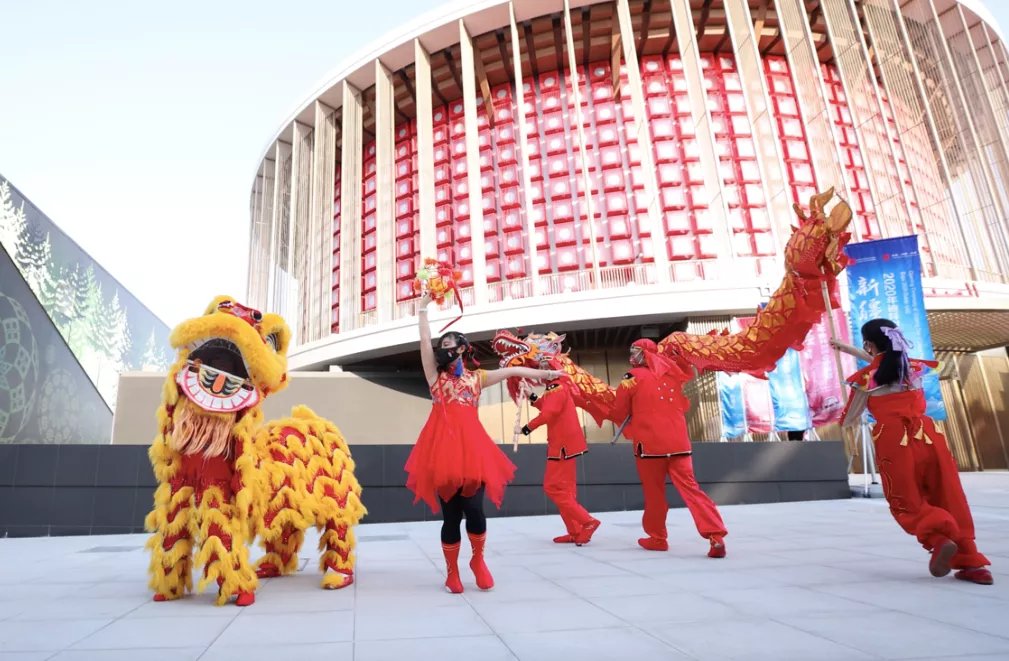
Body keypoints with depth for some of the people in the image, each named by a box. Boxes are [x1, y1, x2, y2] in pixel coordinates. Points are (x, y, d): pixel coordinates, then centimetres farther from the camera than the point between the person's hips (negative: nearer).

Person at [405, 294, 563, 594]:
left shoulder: (477, 377, 16)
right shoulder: (436, 376, 14)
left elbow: (512, 370, 14)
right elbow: (425, 342, 8)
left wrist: (545, 373, 12)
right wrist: (423, 308, 9)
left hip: (471, 447, 0)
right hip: (443, 448, 0)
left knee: (474, 509, -9)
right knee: (450, 515, 1)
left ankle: (478, 559, 18)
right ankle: (452, 572, 18)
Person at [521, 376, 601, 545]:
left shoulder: (556, 387, -16)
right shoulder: (561, 386, 14)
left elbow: (548, 413, -27)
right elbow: (547, 407, 16)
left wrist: (529, 426, -16)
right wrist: (533, 397, 8)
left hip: (563, 445, -10)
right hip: (565, 443, 10)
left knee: (553, 487, -6)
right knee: (565, 489, 13)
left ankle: (587, 521, -8)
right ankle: (575, 532, 15)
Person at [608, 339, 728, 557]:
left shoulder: (633, 377, -2)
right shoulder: (673, 374, 13)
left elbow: (619, 414, 4)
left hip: (649, 443, -4)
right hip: (679, 442, 4)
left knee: (654, 493, 9)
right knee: (690, 487, 2)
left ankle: (657, 538, 21)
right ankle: (716, 536, -10)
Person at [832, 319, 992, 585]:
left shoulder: (866, 377, -1)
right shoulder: (913, 366, 15)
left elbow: (850, 421, 7)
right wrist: (846, 348, 46)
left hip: (894, 441, -5)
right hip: (927, 435, 5)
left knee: (906, 502, 8)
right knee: (950, 499, 12)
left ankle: (938, 541, -18)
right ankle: (971, 561, 9)